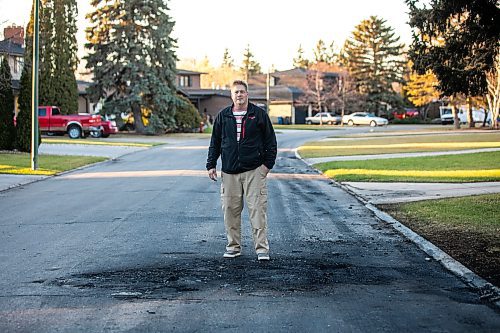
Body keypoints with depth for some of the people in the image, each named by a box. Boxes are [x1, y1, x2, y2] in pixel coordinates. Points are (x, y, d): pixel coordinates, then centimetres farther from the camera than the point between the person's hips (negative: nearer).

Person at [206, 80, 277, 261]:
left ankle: (262, 248, -3)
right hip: (229, 171, 3)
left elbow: (270, 141, 6)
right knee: (230, 210, 5)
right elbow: (215, 142, 15)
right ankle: (233, 246, 16)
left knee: (257, 209, -6)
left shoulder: (259, 114, 3)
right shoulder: (223, 116, 9)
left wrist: (268, 163, -1)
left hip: (254, 171, -3)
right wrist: (211, 165, 10)